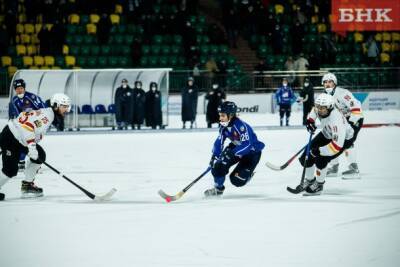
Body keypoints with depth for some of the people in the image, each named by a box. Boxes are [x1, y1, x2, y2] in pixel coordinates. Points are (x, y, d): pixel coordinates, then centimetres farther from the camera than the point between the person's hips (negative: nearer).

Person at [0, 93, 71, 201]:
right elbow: (28, 124, -32)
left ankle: (27, 185, 14)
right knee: (11, 170, -13)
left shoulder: (51, 115, 13)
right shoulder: (47, 114, -20)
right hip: (10, 137, -10)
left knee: (40, 156, 6)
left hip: (20, 139, 10)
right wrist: (31, 146, -34)